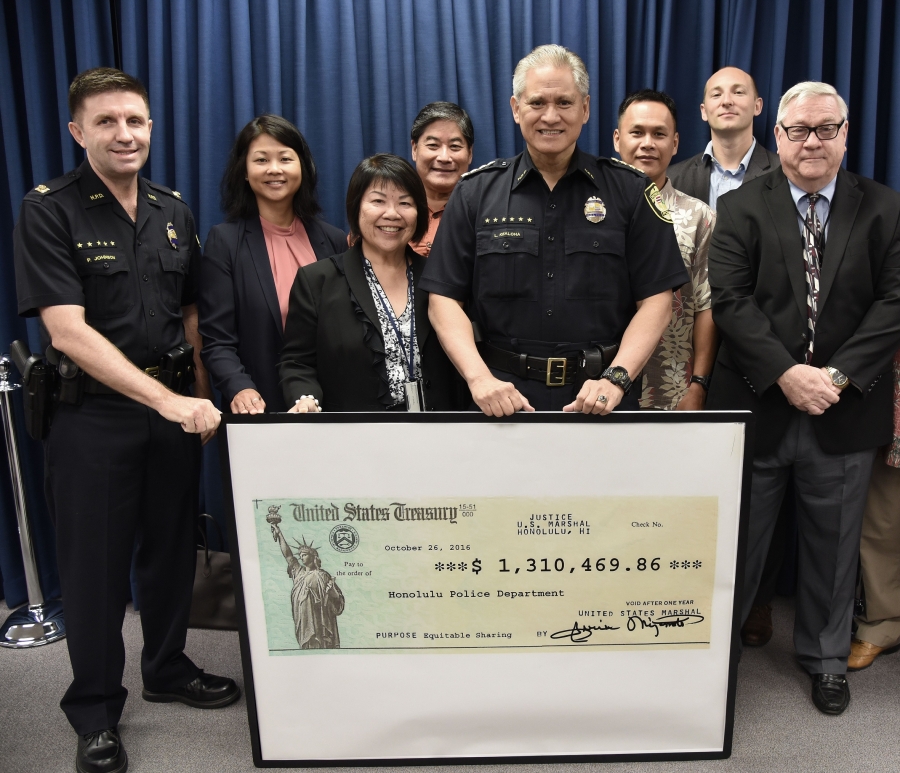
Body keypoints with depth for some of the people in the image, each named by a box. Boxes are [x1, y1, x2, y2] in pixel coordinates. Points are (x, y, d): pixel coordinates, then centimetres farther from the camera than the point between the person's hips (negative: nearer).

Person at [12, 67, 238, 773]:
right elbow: (68, 331, -18)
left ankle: (168, 669, 38)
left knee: (172, 546, 16)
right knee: (96, 562, 6)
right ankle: (95, 713, 25)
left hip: (174, 408, 5)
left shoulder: (175, 212, 7)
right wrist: (166, 399, -24)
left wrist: (202, 398, 6)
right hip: (93, 414, -5)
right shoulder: (48, 211, -9)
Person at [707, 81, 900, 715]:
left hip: (844, 411, 2)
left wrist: (838, 374, -16)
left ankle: (826, 657, 36)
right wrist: (786, 374, -19)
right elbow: (729, 299, -10)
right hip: (757, 406, -1)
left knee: (834, 542, 15)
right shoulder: (742, 207, 0)